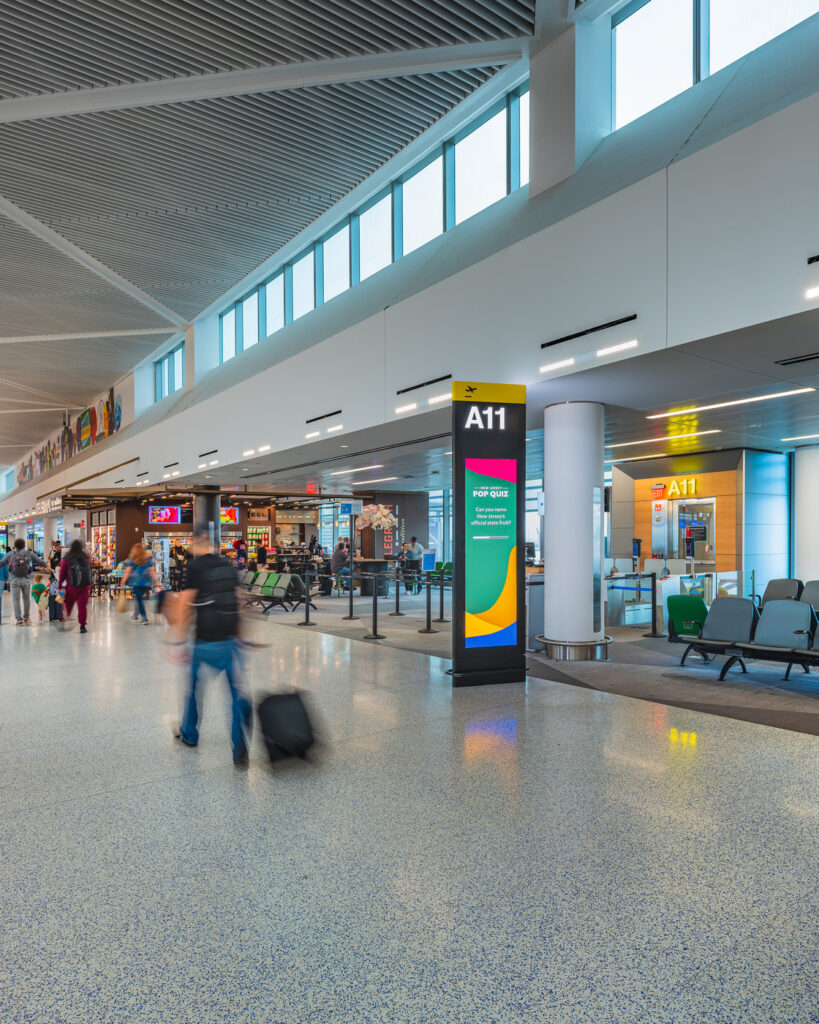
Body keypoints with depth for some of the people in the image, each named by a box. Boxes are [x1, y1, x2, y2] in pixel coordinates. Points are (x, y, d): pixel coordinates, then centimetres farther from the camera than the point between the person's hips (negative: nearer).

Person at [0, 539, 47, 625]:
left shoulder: (10, 554, 3)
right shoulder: (29, 554, 6)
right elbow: (40, 561, 13)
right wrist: (47, 567, 28)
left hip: (14, 580, -1)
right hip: (25, 580, 1)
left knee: (16, 600, 1)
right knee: (26, 598, 16)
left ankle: (19, 619, -5)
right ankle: (26, 617, 23)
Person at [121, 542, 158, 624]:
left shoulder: (131, 560, 1)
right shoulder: (148, 559, 7)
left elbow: (127, 572, -2)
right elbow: (152, 571, 4)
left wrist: (123, 582, 3)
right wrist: (155, 581, 7)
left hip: (136, 582, -3)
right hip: (147, 582, 3)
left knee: (139, 600, 1)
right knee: (141, 598, 14)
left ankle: (144, 618, -5)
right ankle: (136, 615, 25)